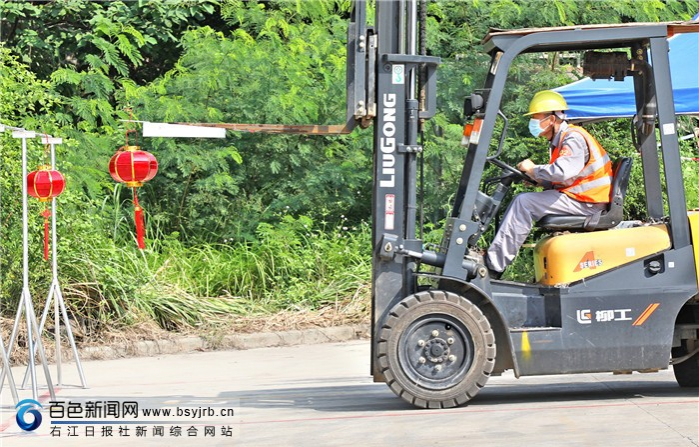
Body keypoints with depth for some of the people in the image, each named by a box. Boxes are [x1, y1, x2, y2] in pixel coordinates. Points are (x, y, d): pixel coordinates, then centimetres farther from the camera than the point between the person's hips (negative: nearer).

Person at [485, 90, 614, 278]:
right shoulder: (558, 140, 19)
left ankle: (493, 265, -20)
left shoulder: (573, 138, -14)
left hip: (586, 202, -10)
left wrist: (533, 169, -13)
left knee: (524, 203, -18)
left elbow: (562, 172, -29)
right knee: (522, 199, 7)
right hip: (575, 196, 10)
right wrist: (536, 179, 2)